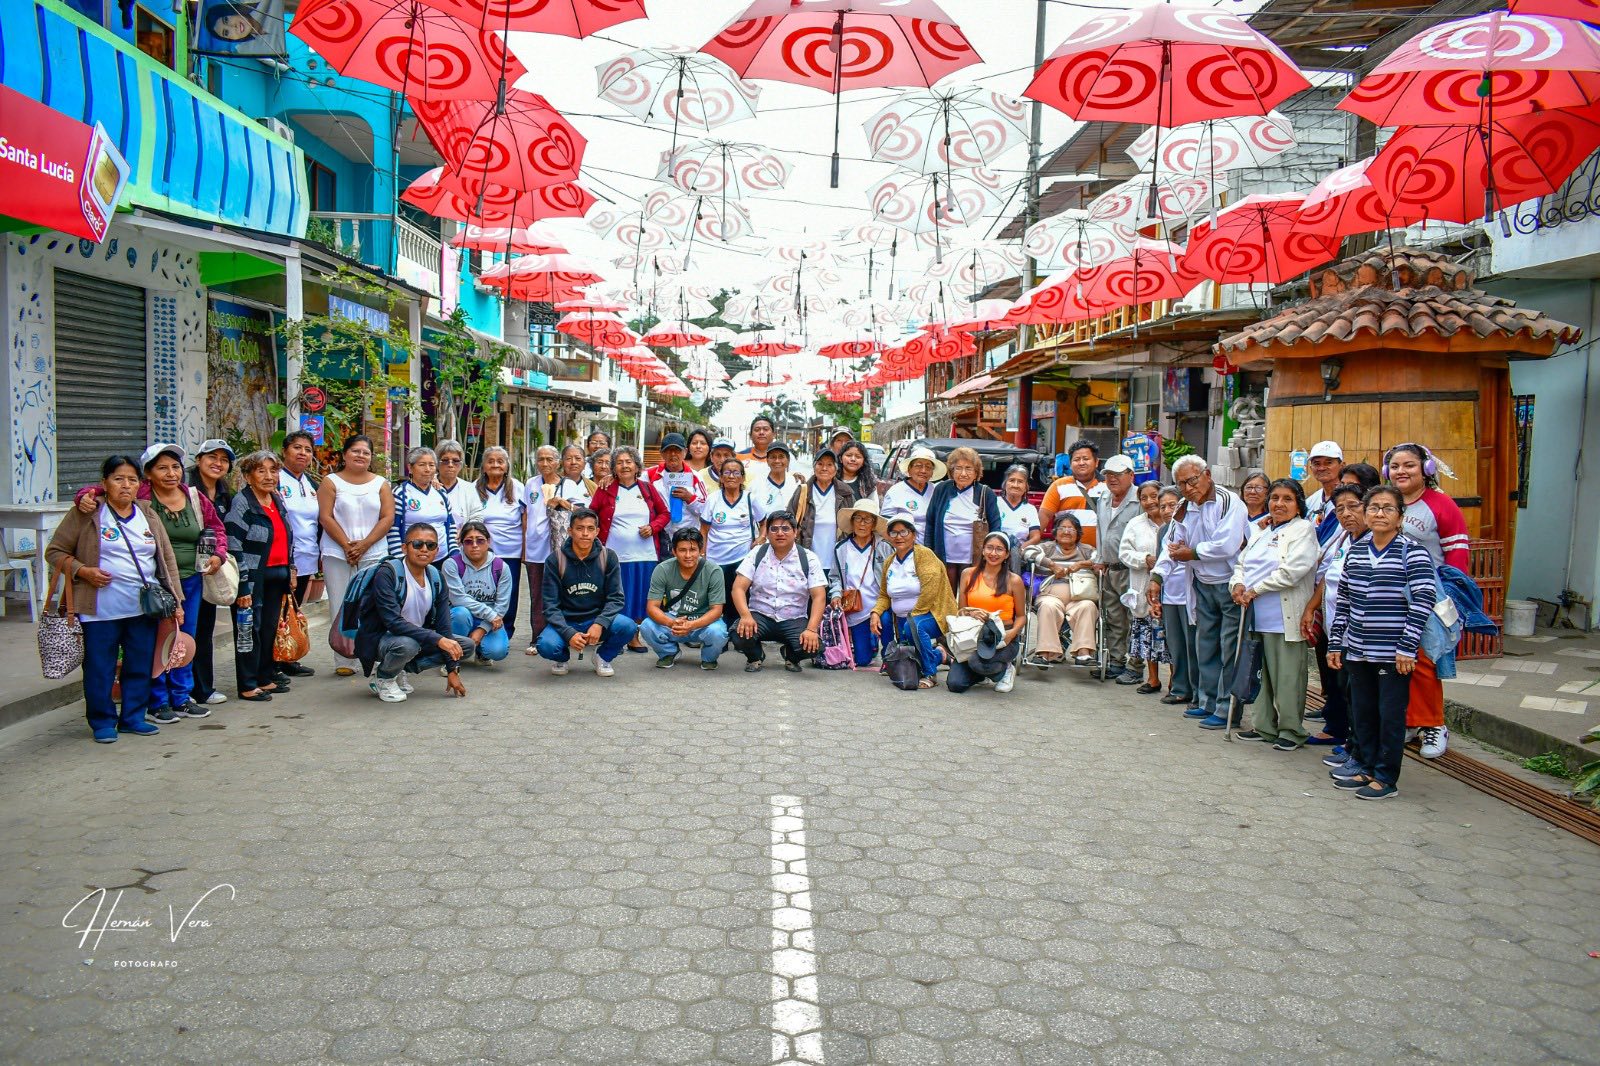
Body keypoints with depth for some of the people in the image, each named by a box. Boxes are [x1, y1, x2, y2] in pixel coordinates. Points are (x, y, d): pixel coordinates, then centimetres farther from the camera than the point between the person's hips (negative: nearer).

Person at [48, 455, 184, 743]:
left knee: (141, 666, 9)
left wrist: (176, 600, 8)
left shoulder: (148, 515, 11)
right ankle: (102, 721, 16)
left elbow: (167, 558, 13)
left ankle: (133, 717, 22)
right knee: (100, 668, 2)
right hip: (101, 609, -4)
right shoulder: (85, 514, -1)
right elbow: (55, 552, 2)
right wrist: (83, 571, -15)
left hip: (145, 609, 4)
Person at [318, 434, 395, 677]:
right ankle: (343, 662, 4)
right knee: (341, 609, 0)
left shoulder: (381, 484, 11)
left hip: (374, 555, 1)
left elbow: (388, 518, 3)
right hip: (338, 554, -1)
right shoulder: (331, 482, 6)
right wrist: (347, 546, -10)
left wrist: (364, 544, -9)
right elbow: (325, 517, -2)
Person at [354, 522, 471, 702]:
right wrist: (438, 640, -37)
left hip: (417, 637, 7)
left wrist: (451, 670, -6)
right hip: (379, 638, -7)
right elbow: (393, 622, -30)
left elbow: (443, 625, -1)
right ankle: (383, 677, -4)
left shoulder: (436, 578, -2)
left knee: (467, 646, -6)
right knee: (407, 644, -39)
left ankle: (399, 669, 3)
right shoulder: (387, 574, -20)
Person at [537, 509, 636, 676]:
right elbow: (551, 604, -9)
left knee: (627, 626, -29)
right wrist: (569, 633, -25)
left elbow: (616, 598, -5)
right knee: (547, 646, -33)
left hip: (597, 620, 1)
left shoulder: (608, 557, -4)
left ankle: (603, 657, 4)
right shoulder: (555, 560, -8)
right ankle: (562, 657, 8)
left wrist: (599, 624, -23)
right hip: (565, 623, -1)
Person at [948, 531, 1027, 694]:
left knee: (977, 661, -35)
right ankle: (982, 672, 21)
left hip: (1002, 638, -3)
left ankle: (1006, 669, 2)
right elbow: (961, 610, 12)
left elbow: (1021, 616, 6)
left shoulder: (1013, 581, -1)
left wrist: (1013, 632, -15)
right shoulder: (968, 574, 6)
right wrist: (971, 613, -12)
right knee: (955, 684, -16)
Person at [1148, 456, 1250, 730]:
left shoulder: (1228, 502, -16)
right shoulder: (1184, 510, 8)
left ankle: (1227, 709, 1)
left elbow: (1226, 546, -26)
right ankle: (1209, 702, 24)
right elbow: (1173, 546, 10)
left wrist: (1192, 553, -13)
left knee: (1230, 648, -5)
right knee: (1205, 645, 13)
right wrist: (1158, 575, -5)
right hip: (1203, 585, 8)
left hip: (1231, 584, -8)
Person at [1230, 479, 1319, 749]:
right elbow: (1242, 563, 19)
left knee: (1288, 677, -2)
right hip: (1256, 618, 7)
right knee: (1261, 673, 13)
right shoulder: (1261, 531, 20)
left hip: (1284, 620, -7)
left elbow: (1291, 571, -16)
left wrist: (1255, 590, -12)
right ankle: (1264, 726, 23)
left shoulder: (1303, 530, -4)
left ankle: (1292, 731, 8)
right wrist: (1238, 584, -4)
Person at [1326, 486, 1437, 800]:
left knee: (1390, 715, 4)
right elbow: (1343, 599, 13)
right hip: (1358, 651, 5)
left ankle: (1386, 778, 14)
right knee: (1362, 712, 14)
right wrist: (1335, 643, 11)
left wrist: (1407, 647, -17)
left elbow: (1423, 600, -13)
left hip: (1394, 654, -5)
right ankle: (1365, 766, 29)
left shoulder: (1412, 552, -8)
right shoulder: (1356, 551, 9)